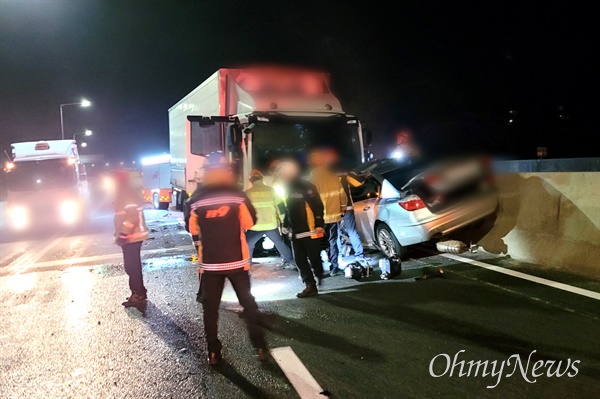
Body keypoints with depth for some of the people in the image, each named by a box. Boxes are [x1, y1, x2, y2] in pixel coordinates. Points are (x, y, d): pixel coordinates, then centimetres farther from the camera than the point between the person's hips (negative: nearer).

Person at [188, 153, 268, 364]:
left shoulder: (198, 199, -6)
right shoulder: (238, 195, -7)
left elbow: (193, 229, 5)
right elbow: (249, 223, 2)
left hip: (209, 262, 0)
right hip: (237, 260, 0)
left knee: (210, 307, 12)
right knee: (248, 303, 12)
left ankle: (213, 352, 15)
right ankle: (260, 347, 14)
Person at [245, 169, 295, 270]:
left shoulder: (248, 192, -4)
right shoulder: (271, 190, 2)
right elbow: (281, 206, 5)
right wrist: (282, 220, 17)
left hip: (255, 226, -3)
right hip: (271, 225, 3)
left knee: (247, 246, 10)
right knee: (280, 243, 23)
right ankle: (290, 262, 31)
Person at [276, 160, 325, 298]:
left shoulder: (306, 187, -11)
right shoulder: (289, 189, 15)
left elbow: (318, 206, -15)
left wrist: (319, 224, -20)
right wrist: (286, 225, 21)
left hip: (310, 231, -8)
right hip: (296, 232, 8)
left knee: (314, 258, -1)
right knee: (299, 260, 5)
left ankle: (320, 280, 23)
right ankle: (310, 285, 10)